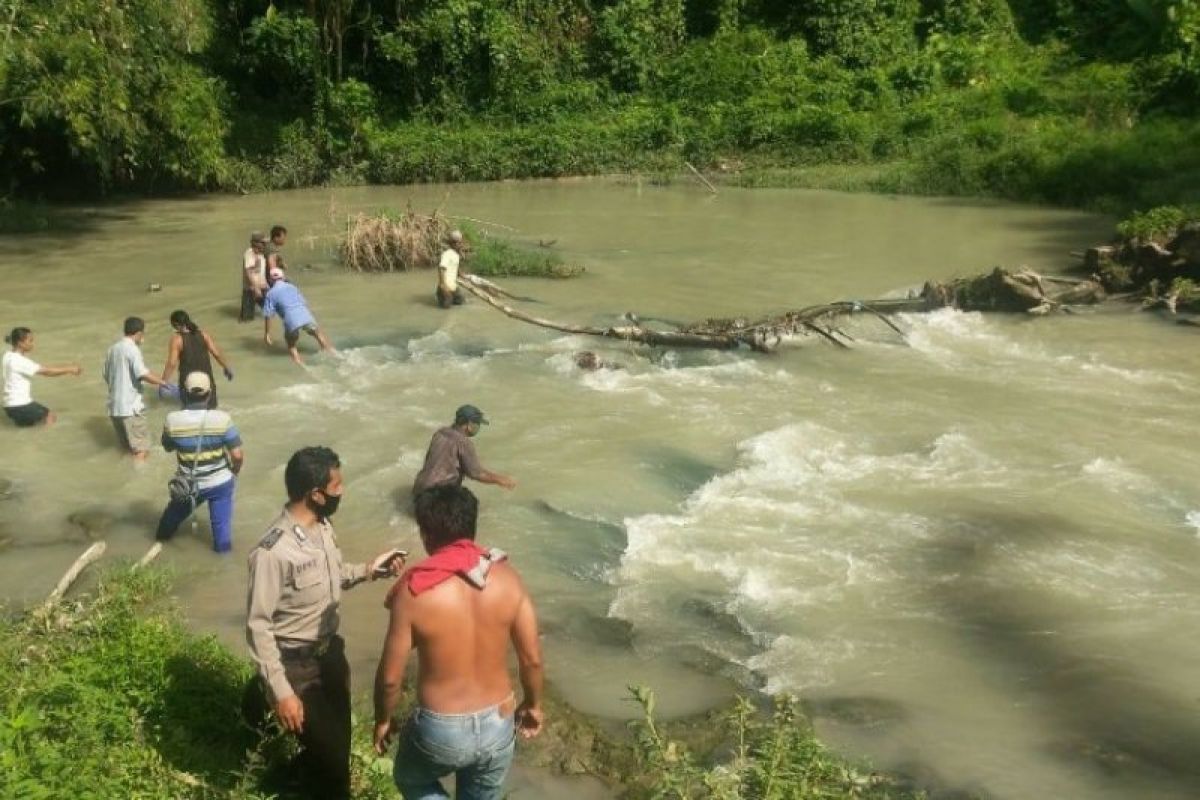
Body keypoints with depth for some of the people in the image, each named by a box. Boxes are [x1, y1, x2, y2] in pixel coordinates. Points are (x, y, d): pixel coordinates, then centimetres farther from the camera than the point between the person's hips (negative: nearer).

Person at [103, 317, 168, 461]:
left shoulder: (112, 349, 14)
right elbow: (143, 373, -25)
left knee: (128, 446, 17)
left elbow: (106, 376, 22)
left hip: (114, 406, 9)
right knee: (141, 449, -7)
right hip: (131, 406, -9)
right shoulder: (132, 349, -12)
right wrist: (163, 382, -17)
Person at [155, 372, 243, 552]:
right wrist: (234, 472, 2)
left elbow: (168, 448, 2)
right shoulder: (222, 419, -22)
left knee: (176, 511, 32)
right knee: (221, 520, 18)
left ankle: (163, 534, 56)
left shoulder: (173, 420, -18)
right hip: (220, 482, -3)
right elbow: (237, 455, -17)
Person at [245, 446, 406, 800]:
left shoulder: (322, 526, -4)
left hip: (330, 650, 8)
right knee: (326, 747, 6)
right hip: (297, 665, -8)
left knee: (338, 736, 23)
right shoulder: (273, 552, -29)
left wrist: (368, 570, -5)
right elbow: (258, 626, -23)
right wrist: (281, 691, -22)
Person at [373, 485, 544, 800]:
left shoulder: (414, 591, -19)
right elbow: (532, 659, -4)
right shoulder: (507, 577, -11)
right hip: (498, 726, 3)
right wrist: (533, 704, 15)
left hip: (441, 729, -3)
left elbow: (390, 676, -11)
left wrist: (383, 720, 8)